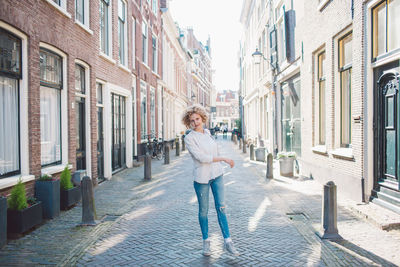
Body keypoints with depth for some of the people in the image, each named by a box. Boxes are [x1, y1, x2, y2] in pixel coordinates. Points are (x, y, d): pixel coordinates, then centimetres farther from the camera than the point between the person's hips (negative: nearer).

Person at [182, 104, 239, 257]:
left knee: (221, 208, 4)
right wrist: (223, 159, -19)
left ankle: (227, 242, 9)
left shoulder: (207, 132, 6)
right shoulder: (189, 138, -13)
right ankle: (206, 242, 23)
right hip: (201, 178, -5)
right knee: (203, 211, 7)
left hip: (216, 174, 5)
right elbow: (202, 158, -22)